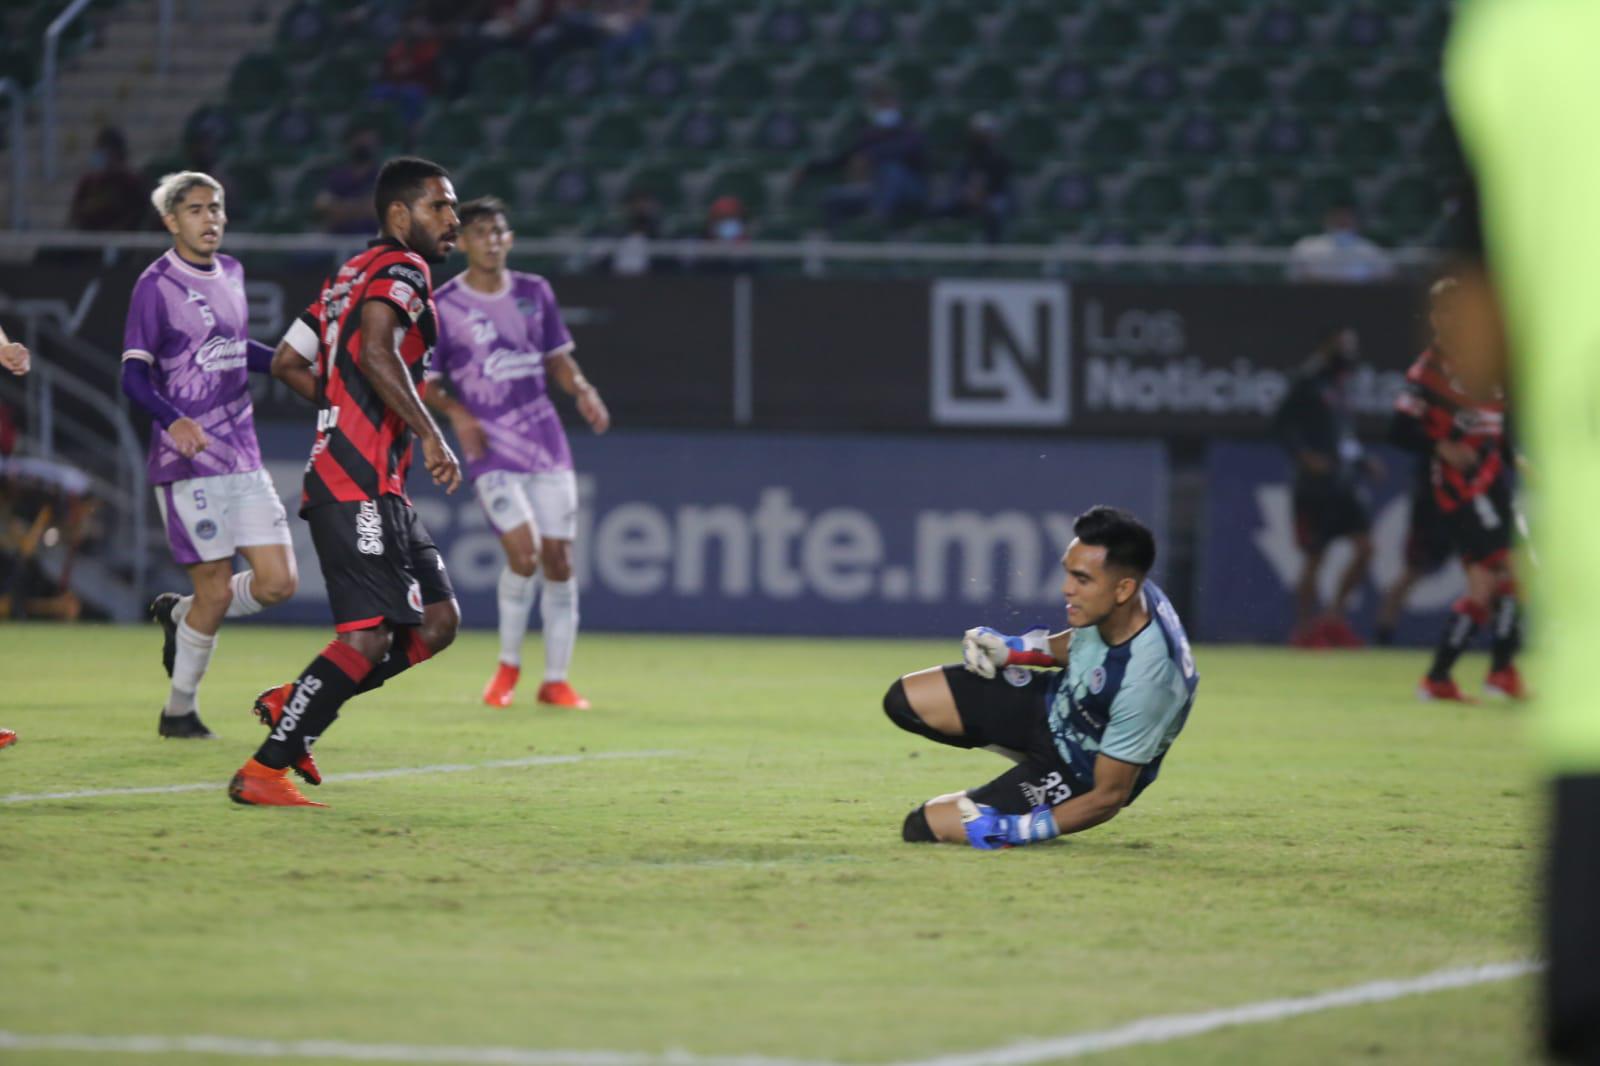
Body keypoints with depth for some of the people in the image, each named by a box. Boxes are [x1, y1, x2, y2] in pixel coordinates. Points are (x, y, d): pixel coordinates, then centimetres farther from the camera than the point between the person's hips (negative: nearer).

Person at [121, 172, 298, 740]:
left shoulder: (231, 273, 13)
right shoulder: (156, 285, -8)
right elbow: (134, 375, -13)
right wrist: (174, 419, -30)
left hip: (243, 457, 7)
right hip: (188, 460, -7)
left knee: (278, 581, -1)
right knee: (216, 590, -6)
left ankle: (179, 615, 24)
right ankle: (179, 710, 12)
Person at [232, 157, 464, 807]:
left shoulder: (351, 275, 21)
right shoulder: (402, 268, -7)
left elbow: (287, 362, 25)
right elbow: (377, 354, -26)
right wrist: (428, 435, -24)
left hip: (379, 490, 10)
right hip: (359, 486, -10)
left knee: (437, 621, 9)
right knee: (369, 637, -15)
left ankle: (292, 705, 13)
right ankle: (263, 771, -11)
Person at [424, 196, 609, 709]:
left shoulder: (534, 293, 8)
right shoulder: (441, 308, -4)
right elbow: (423, 383, 2)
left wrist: (581, 389, -1)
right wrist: (455, 411, -17)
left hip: (547, 447, 4)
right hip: (492, 452, -4)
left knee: (558, 559, 1)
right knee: (524, 552, -20)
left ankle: (556, 680, 12)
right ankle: (508, 663, 3)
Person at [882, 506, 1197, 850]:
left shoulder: (1146, 680, -39)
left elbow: (1109, 796, -27)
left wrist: (1015, 831, -26)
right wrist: (1015, 649, -2)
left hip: (1081, 770, -7)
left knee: (927, 826, -12)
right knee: (906, 699, 0)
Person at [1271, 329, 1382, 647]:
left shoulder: (1339, 389, 16)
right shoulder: (1310, 384, -7)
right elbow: (1281, 424, -12)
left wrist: (1365, 462, 13)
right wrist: (1305, 456, -22)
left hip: (1346, 483, 7)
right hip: (1316, 486, -7)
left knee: (1365, 547, -5)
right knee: (1313, 559, -1)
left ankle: (1334, 616, 7)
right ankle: (1305, 629, 10)